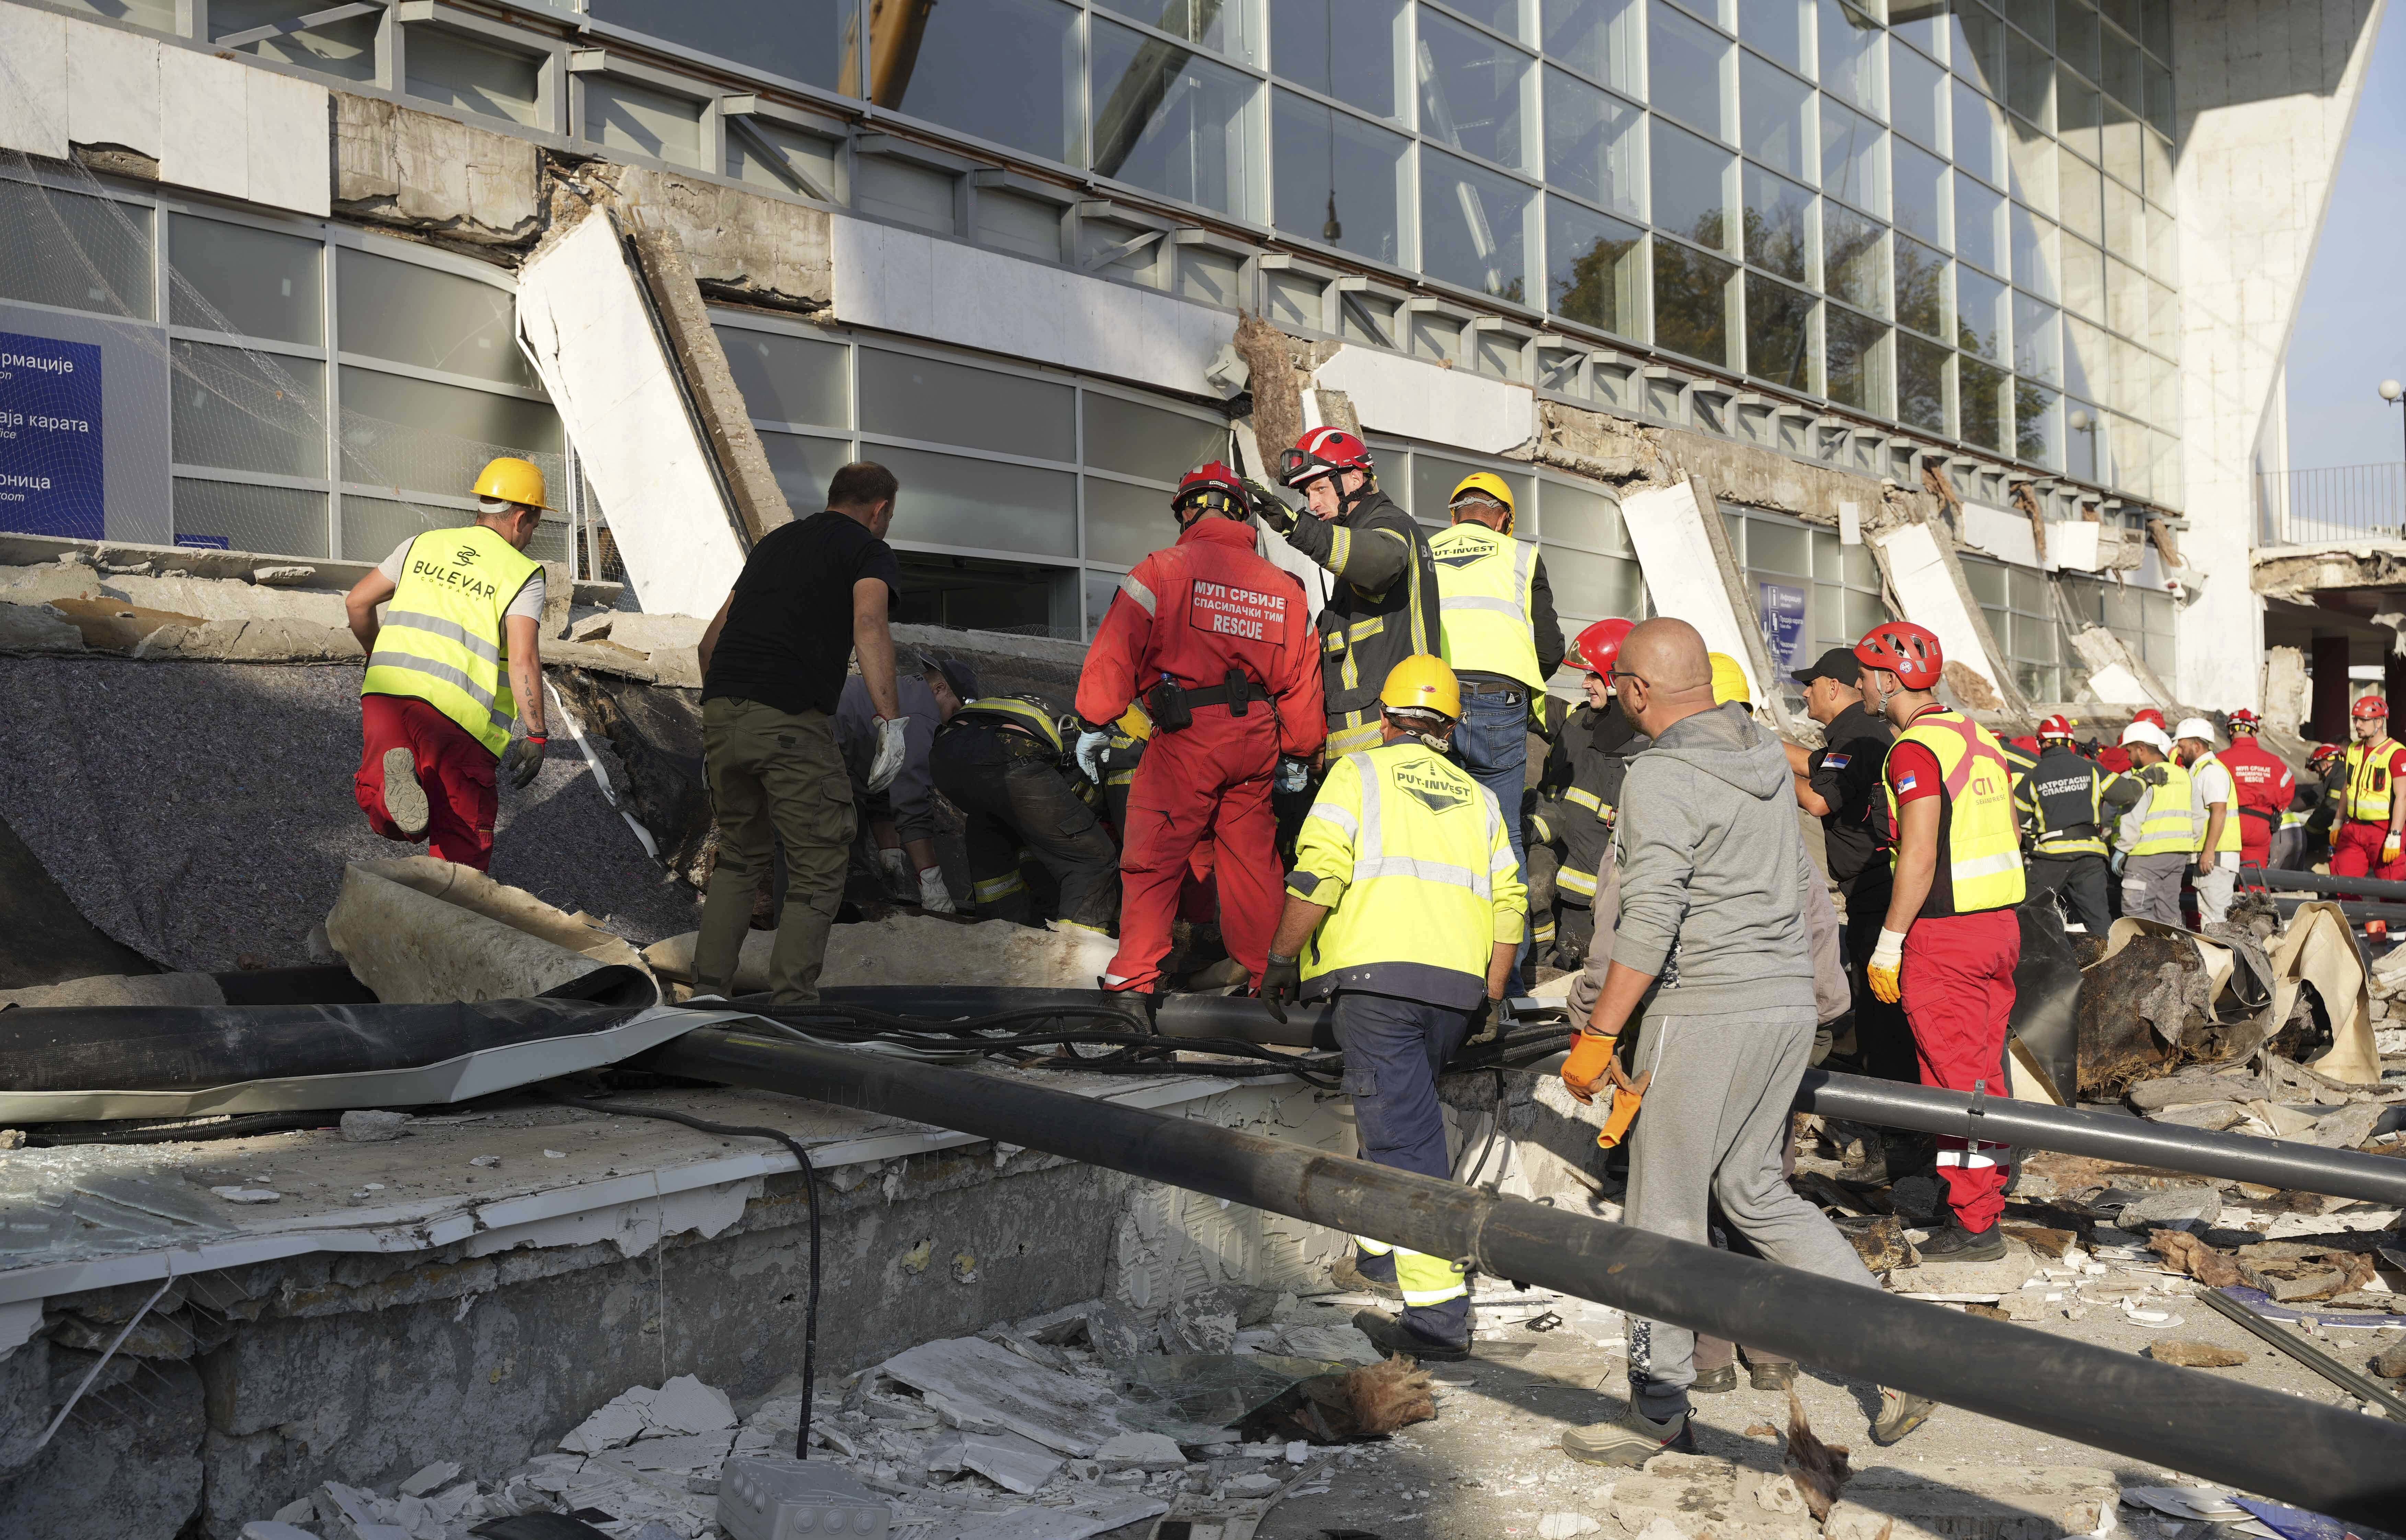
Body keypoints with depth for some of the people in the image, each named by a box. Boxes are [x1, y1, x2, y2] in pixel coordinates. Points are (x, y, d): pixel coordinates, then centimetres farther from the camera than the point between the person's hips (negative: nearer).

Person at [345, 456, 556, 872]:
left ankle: (392, 778, -25)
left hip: (387, 688, 4)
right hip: (459, 711, -3)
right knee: (463, 836, 6)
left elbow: (357, 602, 20)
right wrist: (535, 735, -6)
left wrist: (376, 653, 38)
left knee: (385, 819, 7)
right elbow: (524, 658, -10)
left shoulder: (422, 545, 17)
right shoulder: (523, 574, 3)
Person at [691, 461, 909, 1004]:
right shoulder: (869, 550, 7)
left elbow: (713, 637, 28)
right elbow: (869, 624, -14)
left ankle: (708, 993, 20)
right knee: (819, 867, 5)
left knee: (739, 856, 22)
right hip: (791, 721, -6)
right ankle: (790, 1002, 0)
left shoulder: (776, 540, 27)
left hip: (721, 713, 7)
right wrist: (890, 720, -19)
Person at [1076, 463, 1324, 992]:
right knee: (1252, 859, 14)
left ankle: (1134, 977, 1)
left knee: (1153, 859, 2)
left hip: (1185, 737, -4)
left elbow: (1116, 651, -7)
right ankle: (1264, 973, 20)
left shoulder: (1162, 570, -3)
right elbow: (1303, 680, 14)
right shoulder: (1283, 585, 11)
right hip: (1256, 742, 4)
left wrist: (1094, 725, 0)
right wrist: (1300, 755, 24)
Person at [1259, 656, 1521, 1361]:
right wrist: (1488, 998, 17)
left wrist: (1282, 960, 2)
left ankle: (1439, 1313, -12)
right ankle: (1379, 1253, 38)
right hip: (1458, 986, 6)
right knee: (1401, 1113, 25)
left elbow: (1317, 875, -6)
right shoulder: (1478, 798, 21)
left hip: (1379, 975, -5)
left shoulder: (1360, 773, 7)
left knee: (1404, 1138, -8)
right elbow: (1509, 902, 13)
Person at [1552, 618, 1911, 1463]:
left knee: (1664, 1209, 2)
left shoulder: (1661, 777, -14)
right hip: (1789, 1002, 8)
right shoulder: (1766, 755, 11)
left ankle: (1658, 1413, 11)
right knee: (1753, 1188, 19)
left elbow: (1649, 925, -21)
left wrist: (1597, 1037, -17)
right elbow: (1800, 878, 20)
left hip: (1706, 1011, -8)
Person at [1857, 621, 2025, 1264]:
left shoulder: (1916, 748, -15)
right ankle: (1986, 1204, 22)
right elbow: (2013, 836, 18)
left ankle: (1972, 1226, 2)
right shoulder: (1980, 737, 13)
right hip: (2001, 923, 9)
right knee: (1986, 1072, 14)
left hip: (1944, 936, -9)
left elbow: (1919, 857, -20)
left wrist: (1889, 944, -16)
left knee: (1955, 1081, -3)